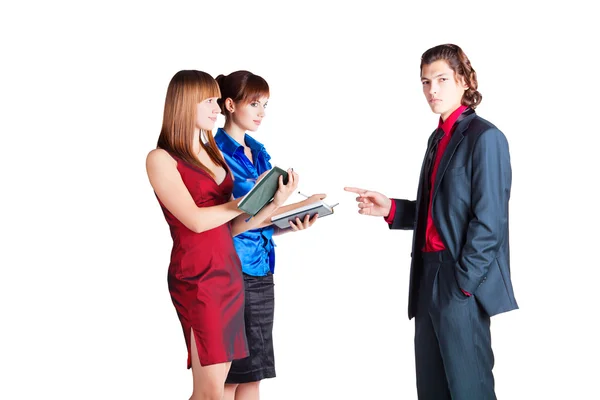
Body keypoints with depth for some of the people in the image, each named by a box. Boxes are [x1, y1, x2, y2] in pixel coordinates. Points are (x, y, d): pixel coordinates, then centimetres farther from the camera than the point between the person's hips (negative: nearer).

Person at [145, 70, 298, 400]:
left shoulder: (213, 155, 16)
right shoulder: (161, 159, -5)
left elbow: (229, 225, 10)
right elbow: (196, 220, -14)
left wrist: (273, 203, -3)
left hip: (230, 272, 7)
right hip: (196, 276, -7)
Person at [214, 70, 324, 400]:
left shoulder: (259, 153, 14)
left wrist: (292, 225, -6)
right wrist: (299, 205, -14)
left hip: (261, 268, 7)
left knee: (253, 371, 10)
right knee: (228, 373, -1)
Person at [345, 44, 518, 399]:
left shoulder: (484, 137, -10)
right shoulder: (439, 138, 17)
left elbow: (489, 220, -15)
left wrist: (462, 283, -17)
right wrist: (391, 209, 4)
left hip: (461, 281, -9)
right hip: (430, 277, 9)